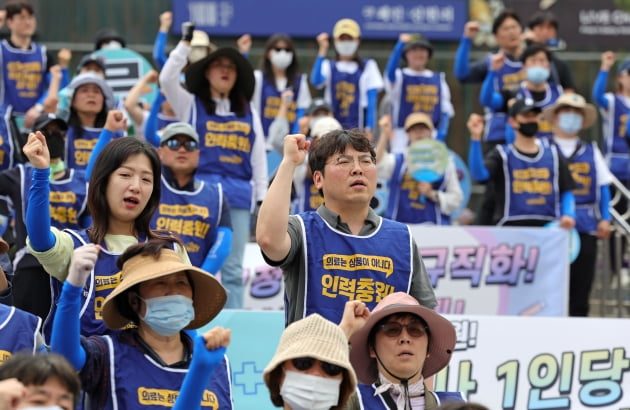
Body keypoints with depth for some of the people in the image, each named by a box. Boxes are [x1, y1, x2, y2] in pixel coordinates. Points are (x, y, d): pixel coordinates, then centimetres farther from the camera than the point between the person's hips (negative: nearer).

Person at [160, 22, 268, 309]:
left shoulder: (248, 112, 15)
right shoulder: (191, 105, 9)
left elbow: (258, 155, 15)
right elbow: (167, 79, -7)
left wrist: (262, 196, 10)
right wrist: (186, 43, -9)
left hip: (239, 195, 2)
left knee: (233, 267, 2)